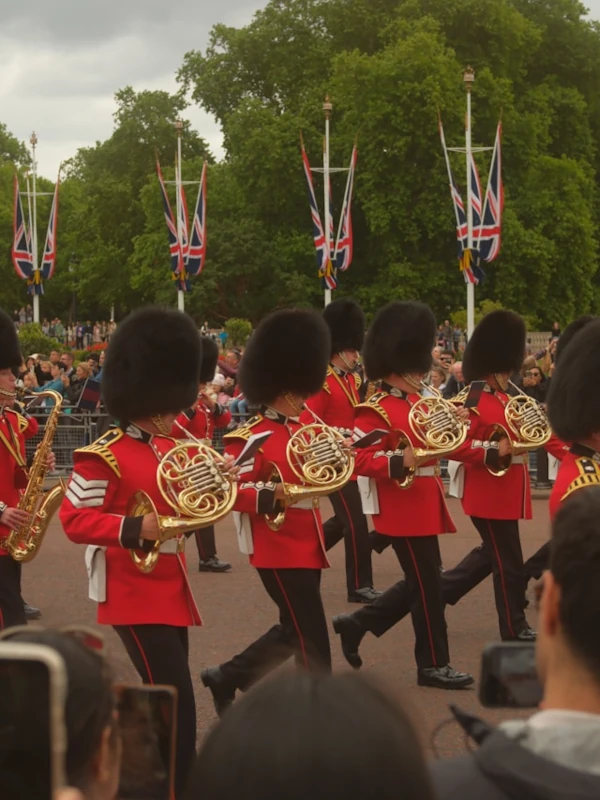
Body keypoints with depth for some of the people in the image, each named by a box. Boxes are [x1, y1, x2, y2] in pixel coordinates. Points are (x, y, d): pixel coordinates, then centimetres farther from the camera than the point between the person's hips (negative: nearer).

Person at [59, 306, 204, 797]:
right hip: (135, 592, -8)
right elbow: (74, 518, -18)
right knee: (176, 702, -13)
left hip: (170, 587, 9)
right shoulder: (104, 457, -15)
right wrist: (134, 528, -29)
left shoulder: (171, 450, 10)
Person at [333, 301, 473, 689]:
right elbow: (360, 459, -19)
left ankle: (357, 622, 25)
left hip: (424, 502, 10)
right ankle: (434, 664, 8)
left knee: (422, 580, 16)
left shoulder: (417, 403, 14)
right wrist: (399, 462, -32)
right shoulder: (375, 410, -14)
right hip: (404, 506, -10)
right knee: (428, 585, -3)